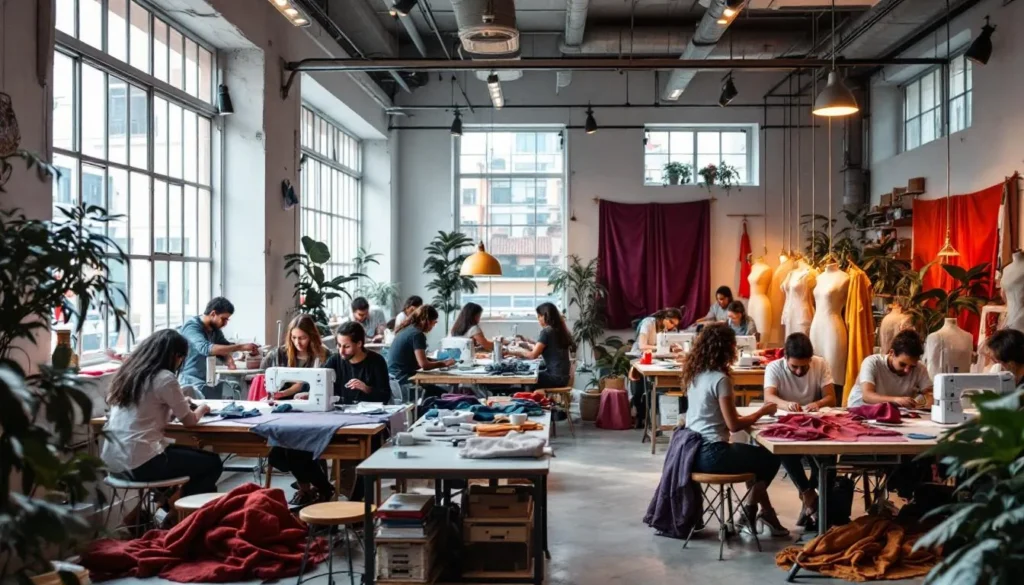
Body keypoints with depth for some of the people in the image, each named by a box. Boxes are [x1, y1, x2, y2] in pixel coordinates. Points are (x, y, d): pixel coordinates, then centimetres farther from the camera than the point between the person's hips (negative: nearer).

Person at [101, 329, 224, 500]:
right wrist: (201, 409, 18)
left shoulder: (128, 372, 10)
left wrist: (180, 403, 28)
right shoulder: (165, 378, -12)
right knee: (212, 463, 9)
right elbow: (189, 420, -2)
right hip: (139, 463, -9)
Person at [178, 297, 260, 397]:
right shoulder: (192, 327, -17)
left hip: (208, 380, 7)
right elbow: (206, 348, -34)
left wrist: (228, 359, -16)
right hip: (192, 381, -7)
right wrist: (240, 347, -37)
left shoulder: (215, 328, 7)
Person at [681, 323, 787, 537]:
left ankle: (763, 513, 28)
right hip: (711, 454, -8)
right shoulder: (720, 379, -18)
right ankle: (750, 512, 28)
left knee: (757, 454, 27)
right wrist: (762, 412, -3)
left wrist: (748, 418, 10)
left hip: (694, 449, 8)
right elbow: (733, 425, -17)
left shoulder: (695, 374, 7)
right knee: (770, 460, 14)